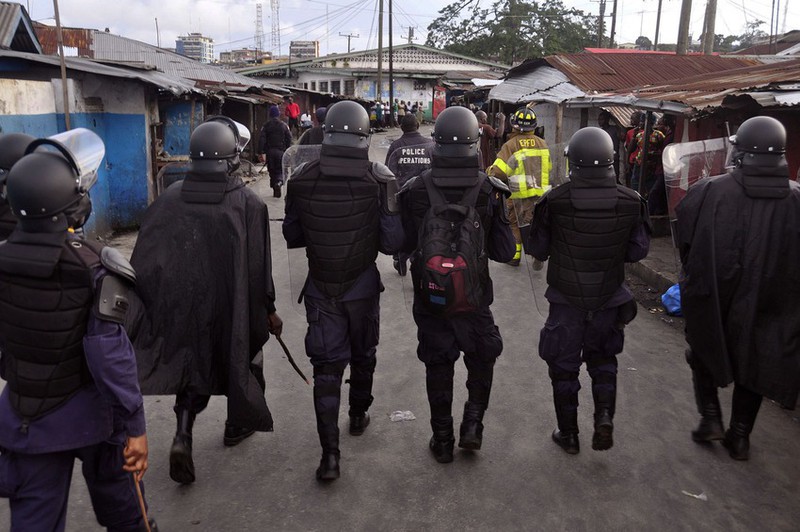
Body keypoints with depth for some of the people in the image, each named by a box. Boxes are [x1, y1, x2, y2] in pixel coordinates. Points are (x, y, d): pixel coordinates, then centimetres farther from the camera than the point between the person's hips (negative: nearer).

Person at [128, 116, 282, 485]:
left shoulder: (169, 199, -8)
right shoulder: (248, 204, -17)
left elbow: (146, 259, -3)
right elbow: (258, 268, -14)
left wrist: (142, 306, 9)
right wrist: (269, 310, -1)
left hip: (183, 305, 2)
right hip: (231, 307, -2)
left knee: (192, 364, 20)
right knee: (241, 360, 21)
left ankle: (183, 435, 5)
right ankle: (239, 424, 41)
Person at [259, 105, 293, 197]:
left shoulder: (266, 125, 0)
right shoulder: (284, 125, 1)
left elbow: (261, 139, -7)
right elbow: (289, 139, 1)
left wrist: (261, 153, -7)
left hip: (269, 152, 0)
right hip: (281, 151, 0)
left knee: (272, 171, 11)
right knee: (280, 170, 6)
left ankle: (275, 191, 12)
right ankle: (279, 182, -25)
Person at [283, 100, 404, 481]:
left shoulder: (302, 179, -8)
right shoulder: (379, 179, -15)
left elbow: (291, 236, 1)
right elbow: (392, 242, -15)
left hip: (320, 287, 1)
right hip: (363, 285, 0)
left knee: (326, 367, 5)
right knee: (363, 354, 22)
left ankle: (329, 453, 1)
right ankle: (359, 416, 43)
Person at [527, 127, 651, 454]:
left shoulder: (554, 201, -18)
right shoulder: (630, 202, -10)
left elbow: (537, 249, -7)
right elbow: (638, 250, -1)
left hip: (566, 301, -2)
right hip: (609, 300, 2)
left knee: (564, 366, 14)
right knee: (603, 359, 25)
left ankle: (569, 435, 25)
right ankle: (604, 416, 7)